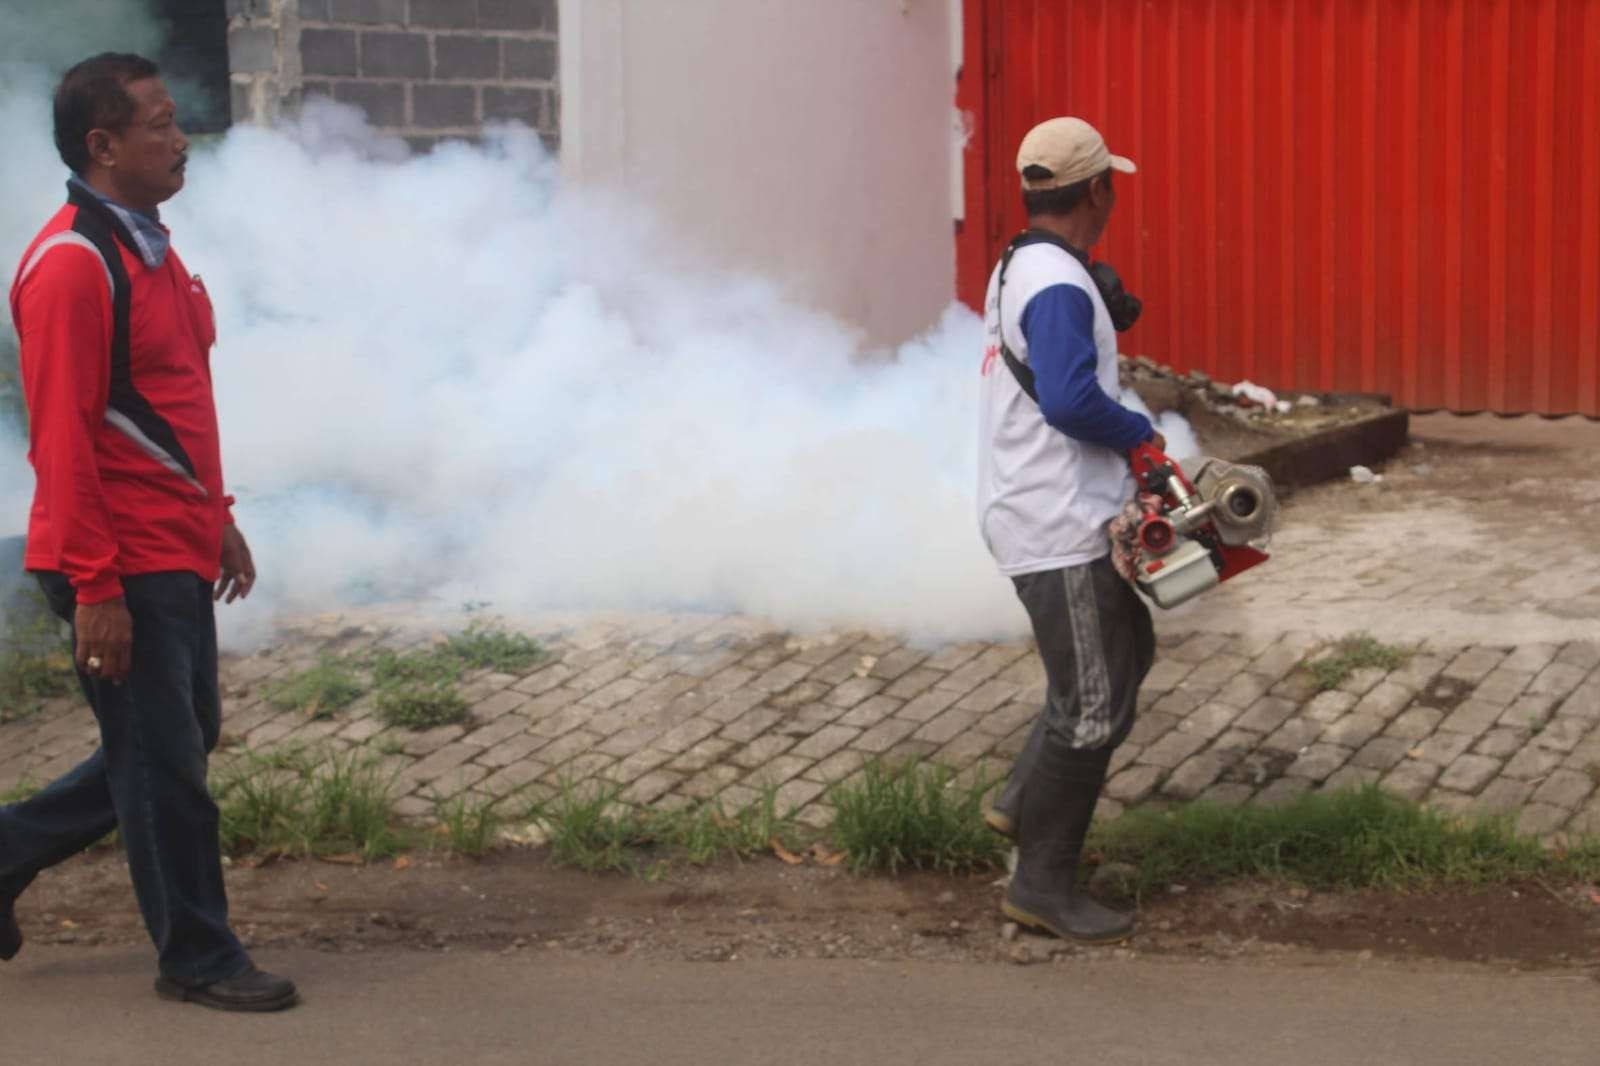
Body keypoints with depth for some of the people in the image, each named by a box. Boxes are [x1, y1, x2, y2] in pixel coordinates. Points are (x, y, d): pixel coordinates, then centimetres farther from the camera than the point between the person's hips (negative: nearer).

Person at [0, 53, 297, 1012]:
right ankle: (198, 959, 14)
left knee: (184, 742, 18)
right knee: (165, 762, 1)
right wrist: (95, 588, -22)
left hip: (178, 554, 10)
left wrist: (217, 519, 21)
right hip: (123, 569, -10)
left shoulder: (150, 248, 13)